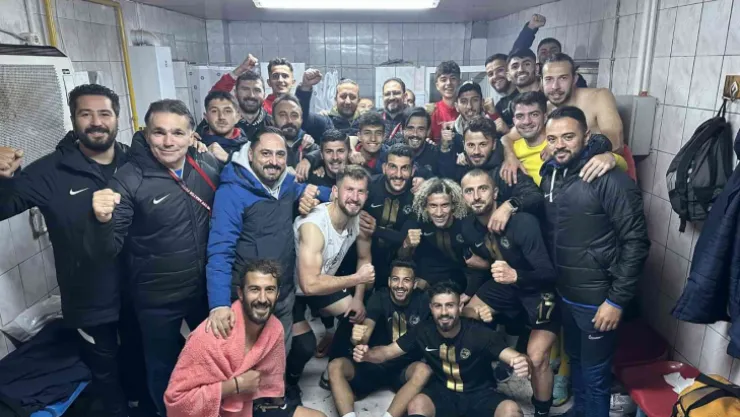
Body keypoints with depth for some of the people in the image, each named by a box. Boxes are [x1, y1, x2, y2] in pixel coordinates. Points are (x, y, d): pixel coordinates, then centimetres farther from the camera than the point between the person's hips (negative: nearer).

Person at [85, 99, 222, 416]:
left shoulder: (209, 165, -8)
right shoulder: (128, 180, -20)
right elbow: (104, 254, -21)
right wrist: (102, 221, -40)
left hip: (207, 287, 4)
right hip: (157, 299, -4)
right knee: (164, 369, 20)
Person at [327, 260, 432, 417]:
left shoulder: (422, 301, -7)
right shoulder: (379, 298, -10)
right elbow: (365, 337, -23)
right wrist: (357, 338, -46)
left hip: (405, 368, -1)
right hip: (375, 363, 1)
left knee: (423, 370, -33)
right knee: (336, 366, -23)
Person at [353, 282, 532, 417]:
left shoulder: (479, 333, -17)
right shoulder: (423, 331, -10)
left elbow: (513, 356, -23)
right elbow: (387, 352, -5)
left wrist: (523, 362, -49)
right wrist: (366, 354, -28)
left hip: (479, 394, -1)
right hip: (442, 392, 1)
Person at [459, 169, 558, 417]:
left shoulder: (523, 223, -30)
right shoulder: (470, 226, -9)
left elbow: (549, 274, -32)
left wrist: (515, 275, -49)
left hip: (540, 291, -6)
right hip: (507, 285, 7)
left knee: (536, 357, -18)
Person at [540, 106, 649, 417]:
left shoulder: (610, 179, -18)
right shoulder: (550, 175, 3)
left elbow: (636, 242, -17)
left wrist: (617, 300, -16)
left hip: (597, 298, -6)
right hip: (564, 294, 6)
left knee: (594, 373, 9)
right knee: (575, 360, 24)